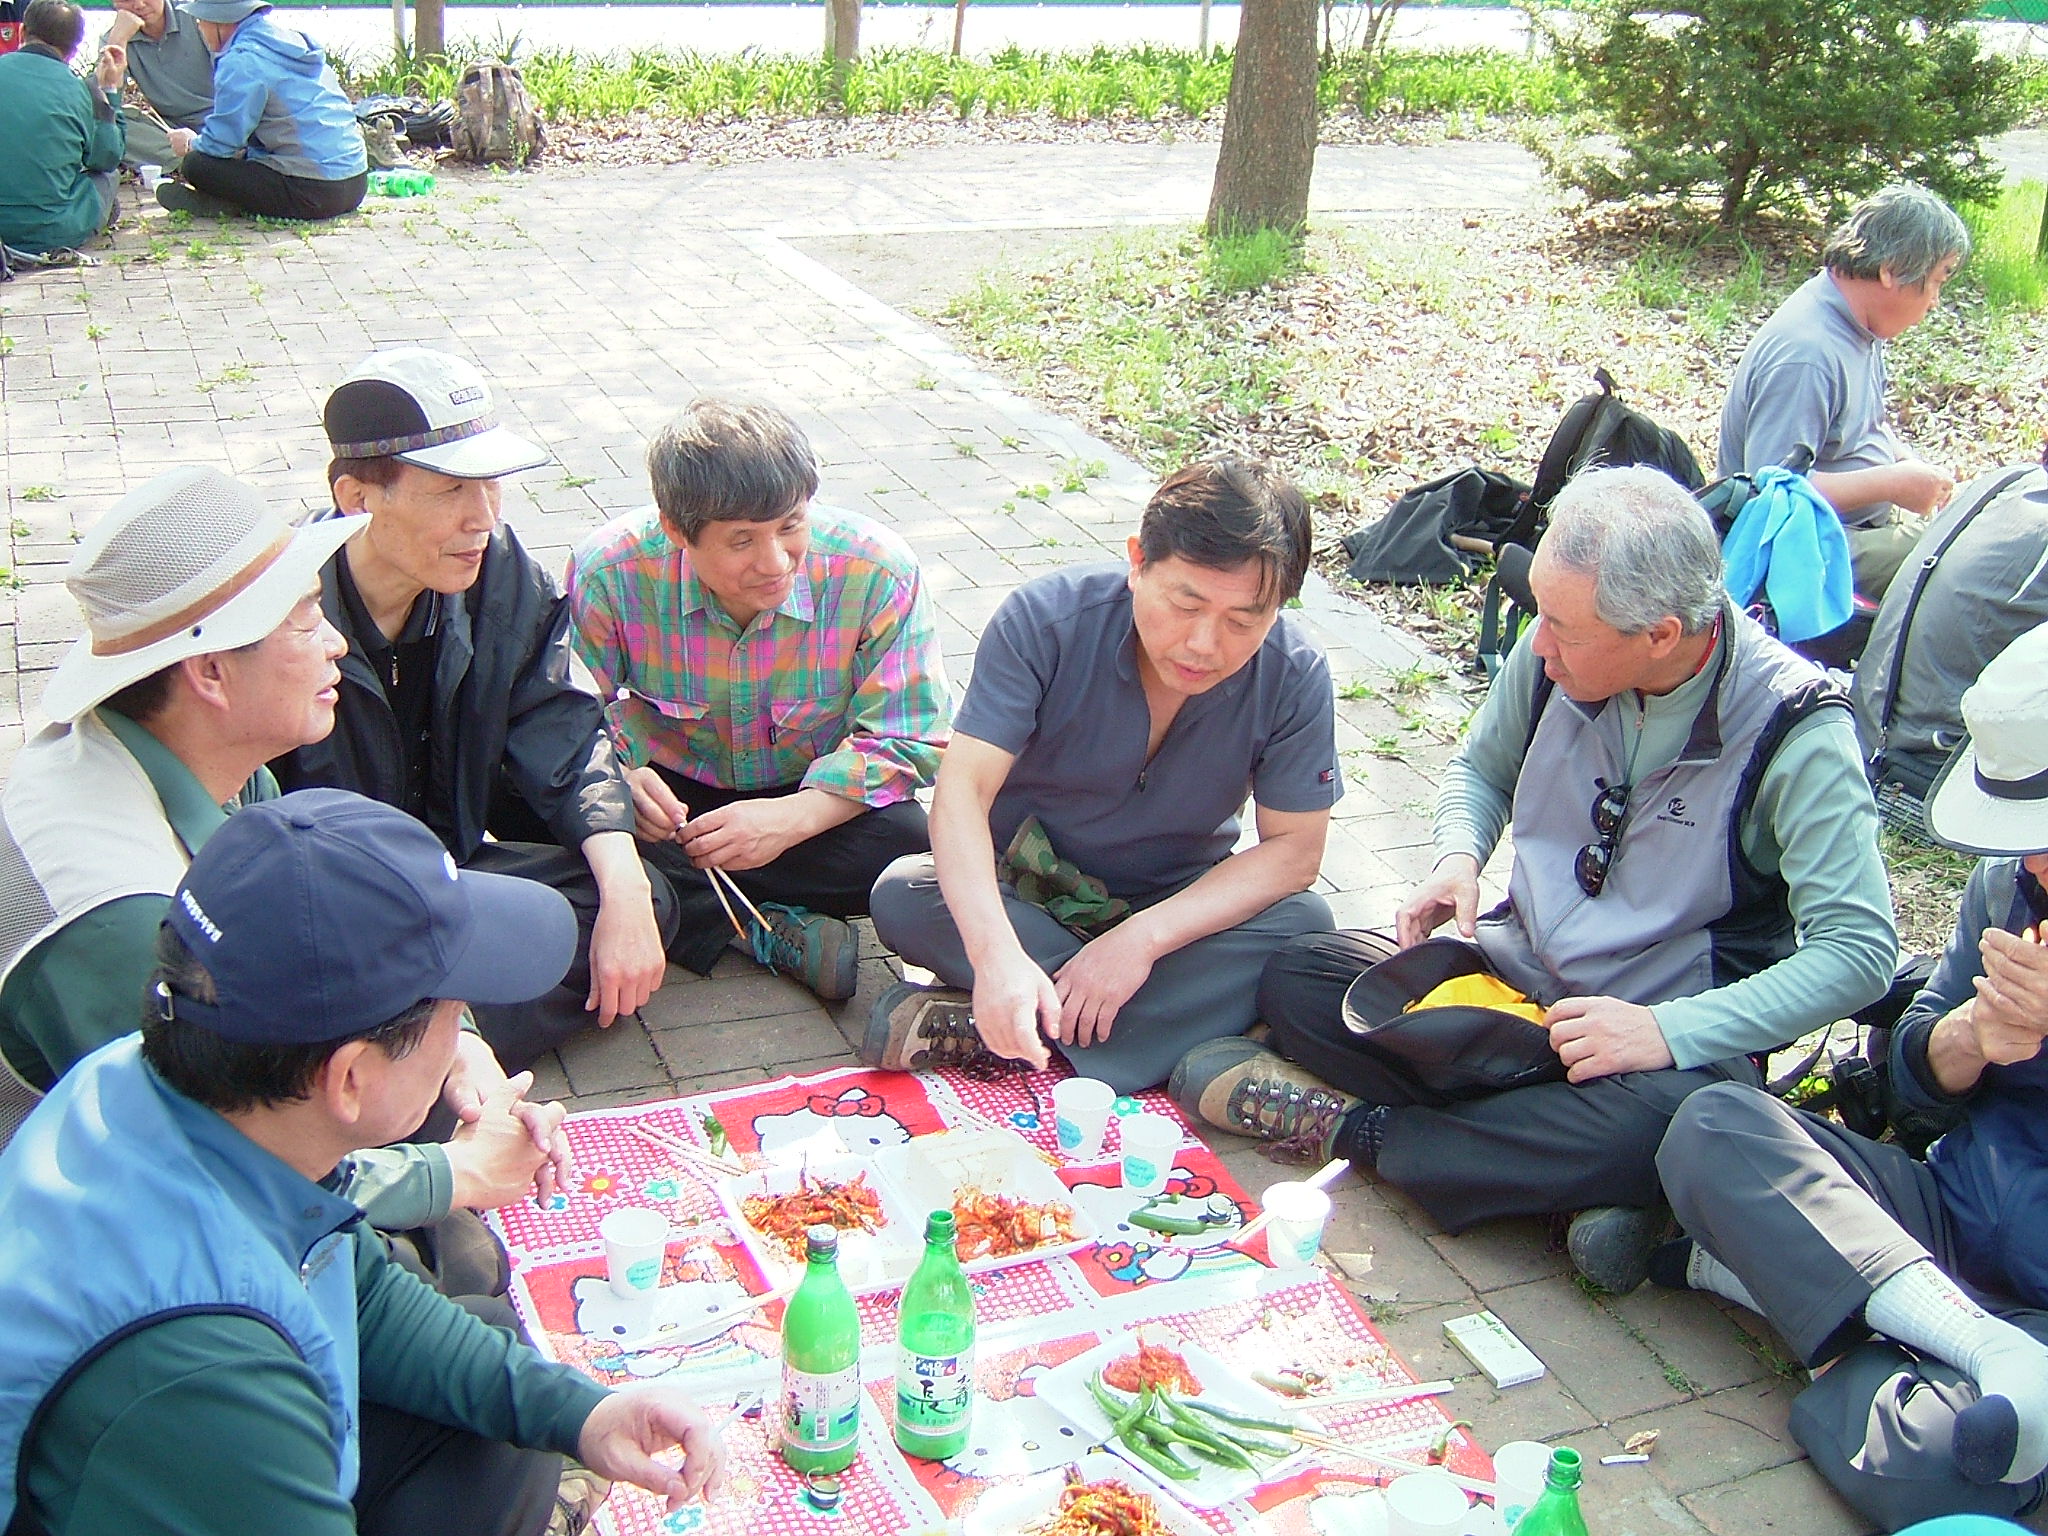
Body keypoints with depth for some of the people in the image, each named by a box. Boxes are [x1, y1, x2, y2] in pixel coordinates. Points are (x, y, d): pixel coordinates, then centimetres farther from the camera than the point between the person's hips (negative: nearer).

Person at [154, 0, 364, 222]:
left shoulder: (243, 61, -13)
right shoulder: (290, 37, 17)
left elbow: (223, 141, -10)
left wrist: (191, 144, 12)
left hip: (317, 193, -10)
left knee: (196, 165, -10)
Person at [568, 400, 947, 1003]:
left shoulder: (877, 570, -23)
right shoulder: (609, 572, -21)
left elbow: (905, 741, -18)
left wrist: (792, 819, -33)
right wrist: (619, 777, -36)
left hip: (817, 800, 0)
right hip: (668, 790, 0)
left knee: (914, 854, -31)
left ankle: (688, 904, -13)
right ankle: (764, 929, -18)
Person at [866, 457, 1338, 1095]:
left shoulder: (1294, 676, -19)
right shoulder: (1046, 619, -24)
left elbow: (1293, 848, -15)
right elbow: (962, 788, -30)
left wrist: (1145, 935, -30)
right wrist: (998, 954, -48)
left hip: (1176, 903, 1)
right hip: (1019, 892, -1)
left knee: (1304, 924, -28)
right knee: (902, 897, -30)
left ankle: (971, 1031, -32)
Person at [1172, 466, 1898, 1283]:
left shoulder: (1795, 732, -20)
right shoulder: (1554, 650, -7)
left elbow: (1858, 951, -21)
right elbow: (1478, 770, 13)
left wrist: (1667, 1031, -30)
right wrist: (1458, 858, -10)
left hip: (1675, 1037, -5)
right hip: (1518, 973, 5)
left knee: (1662, 1125, -40)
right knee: (1294, 982, -13)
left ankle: (1352, 1125, -18)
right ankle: (1575, 1174, -21)